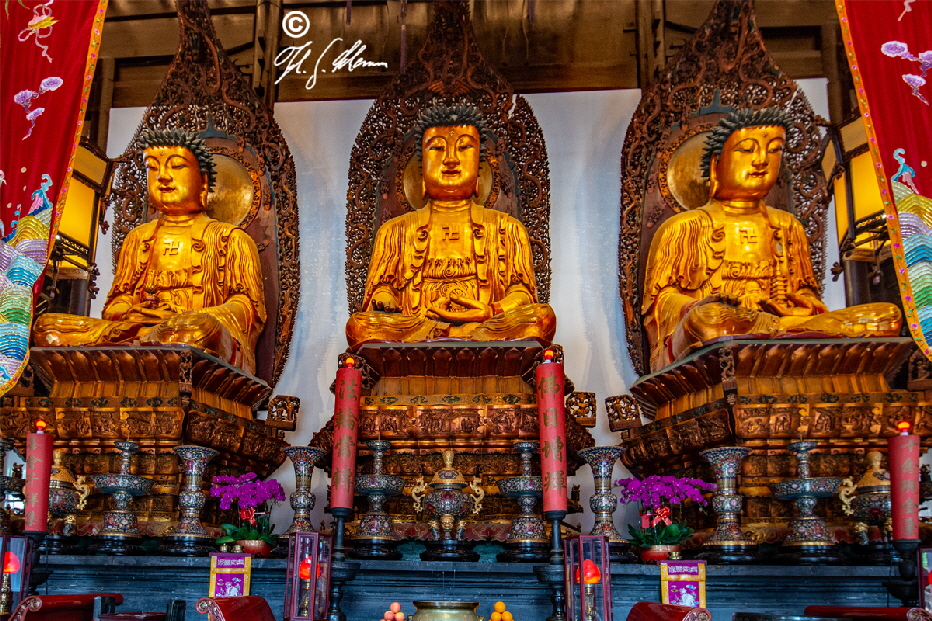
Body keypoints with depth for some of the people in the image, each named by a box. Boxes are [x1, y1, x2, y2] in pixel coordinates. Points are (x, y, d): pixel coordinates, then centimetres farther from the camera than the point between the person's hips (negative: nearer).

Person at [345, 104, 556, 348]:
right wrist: (389, 311, -12)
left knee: (543, 316, -31)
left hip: (492, 326, 0)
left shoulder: (507, 228, 22)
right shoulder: (395, 231, 23)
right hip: (412, 331, 0)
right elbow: (379, 288, 13)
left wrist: (491, 312, -10)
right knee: (359, 324, -30)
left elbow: (523, 291, 12)